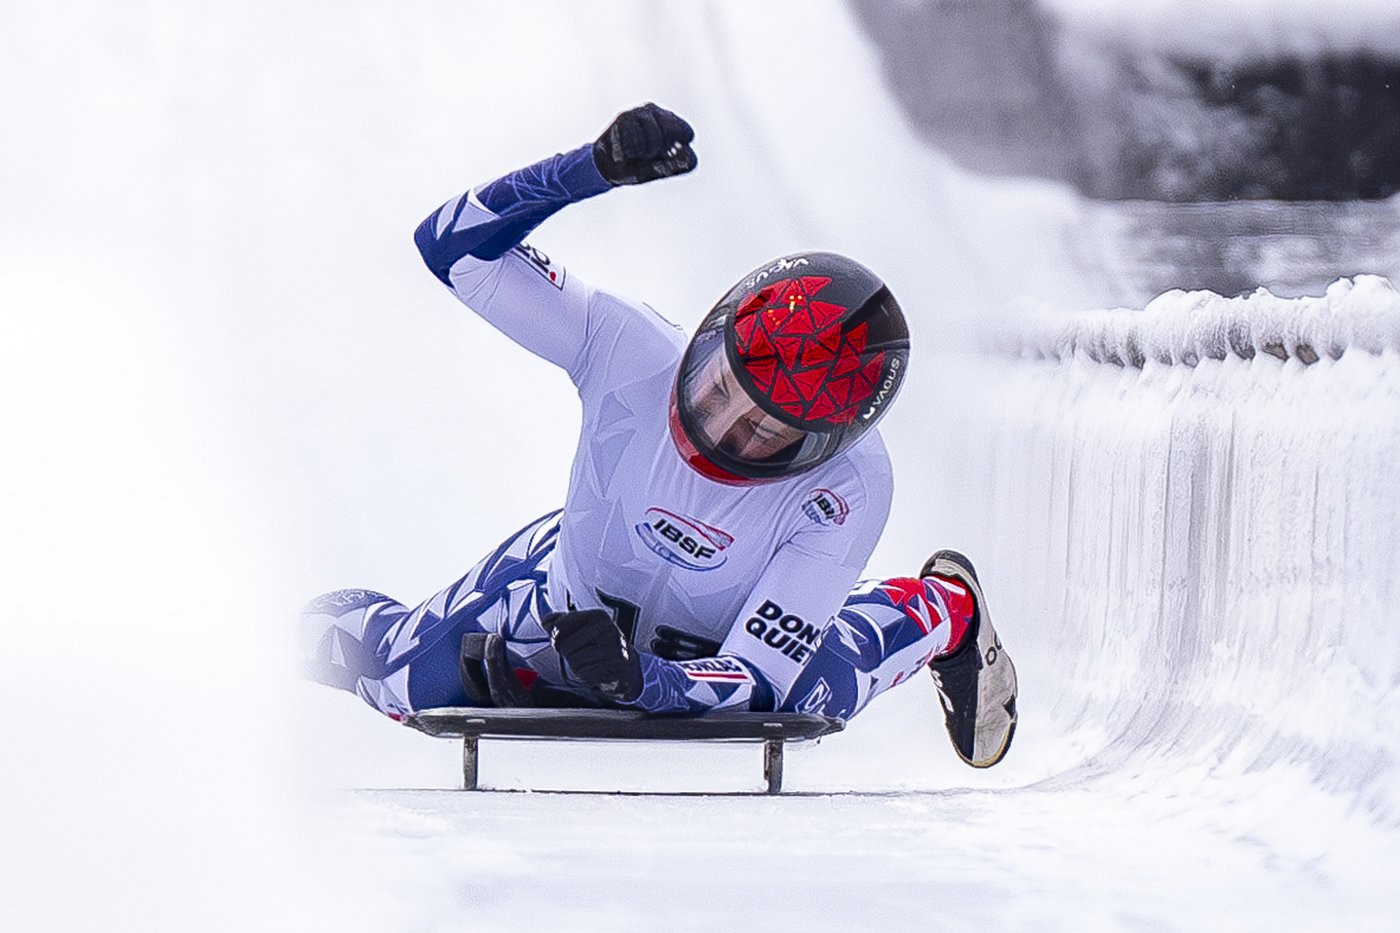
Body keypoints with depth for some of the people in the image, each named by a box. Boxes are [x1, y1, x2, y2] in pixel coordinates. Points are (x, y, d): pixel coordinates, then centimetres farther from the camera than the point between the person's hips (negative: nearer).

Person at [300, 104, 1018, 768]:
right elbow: (455, 244, -29)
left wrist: (643, 681, -56)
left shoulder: (845, 491, -36)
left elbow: (754, 681, -36)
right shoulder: (628, 348, -32)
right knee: (411, 686, -13)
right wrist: (592, 170, -42)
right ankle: (349, 622, 24)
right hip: (577, 593, 0)